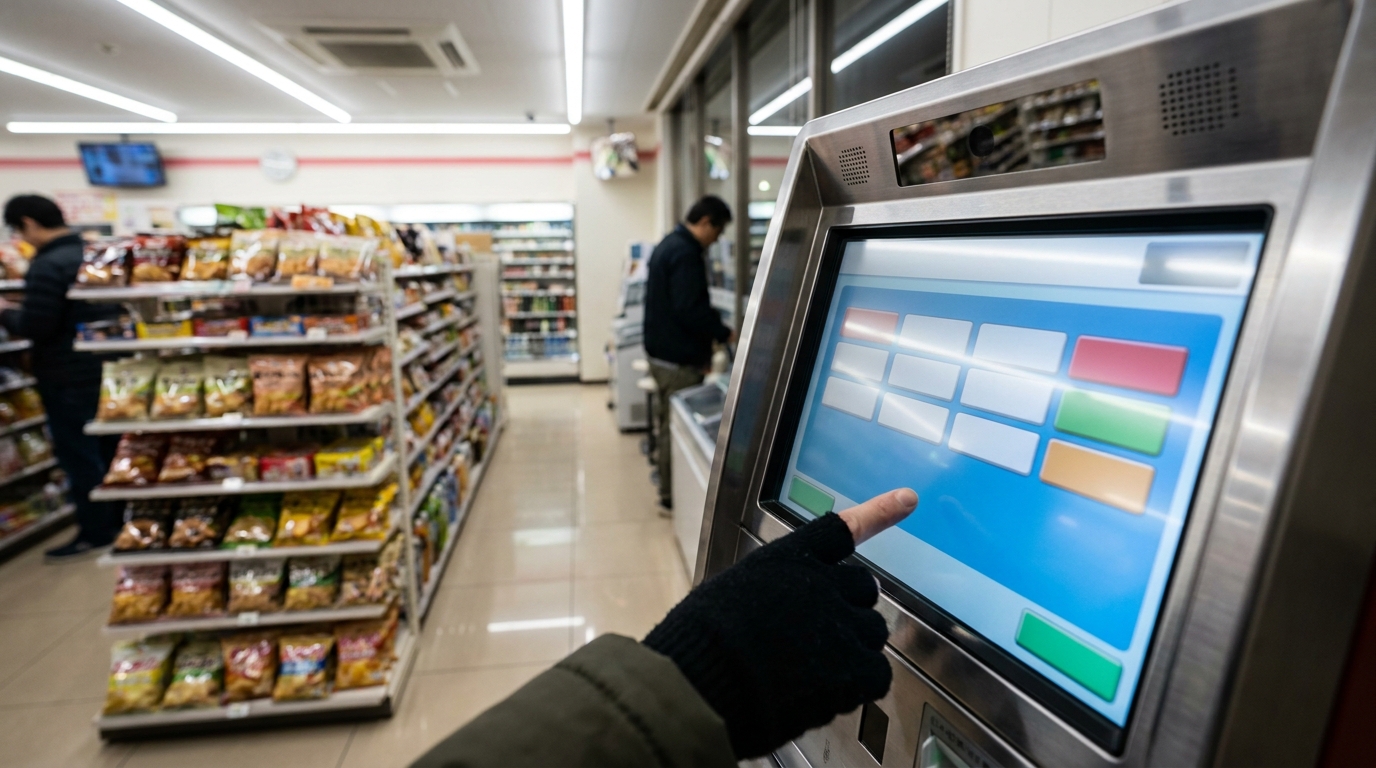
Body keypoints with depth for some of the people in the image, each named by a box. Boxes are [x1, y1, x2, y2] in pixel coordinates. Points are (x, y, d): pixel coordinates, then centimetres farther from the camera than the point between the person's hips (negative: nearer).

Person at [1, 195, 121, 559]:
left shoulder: (47, 266, -19)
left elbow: (35, 327, -22)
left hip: (69, 377, -8)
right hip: (107, 367, 8)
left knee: (77, 454, 3)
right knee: (107, 448, 17)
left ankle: (95, 531, 11)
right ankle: (116, 519, 28)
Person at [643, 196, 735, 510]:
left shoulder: (668, 244, 14)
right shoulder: (685, 252, -18)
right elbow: (689, 309, -25)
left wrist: (714, 330, 18)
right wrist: (725, 334, -16)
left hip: (661, 351, 11)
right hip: (678, 358, -11)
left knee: (667, 424, 17)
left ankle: (668, 489, 29)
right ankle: (673, 494, 11)